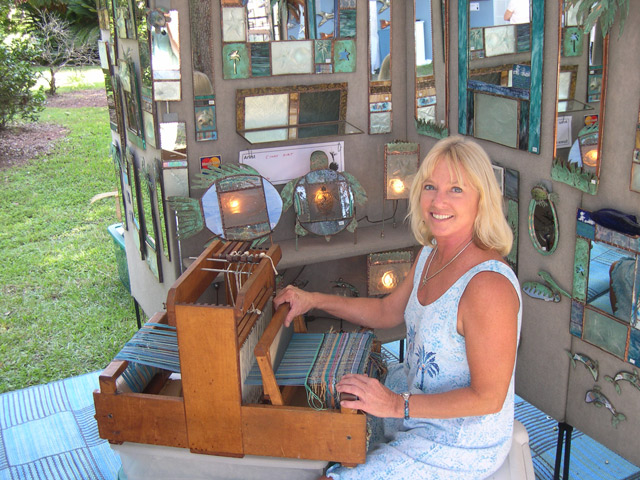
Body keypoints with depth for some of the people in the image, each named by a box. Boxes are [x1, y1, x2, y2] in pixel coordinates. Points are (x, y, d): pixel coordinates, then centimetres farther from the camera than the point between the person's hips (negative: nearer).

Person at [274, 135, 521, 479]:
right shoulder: (430, 256, -2)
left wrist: (398, 404, -27)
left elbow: (488, 397, -26)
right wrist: (313, 300, 5)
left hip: (459, 448, -8)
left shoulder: (489, 285, -31)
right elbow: (386, 312, 12)